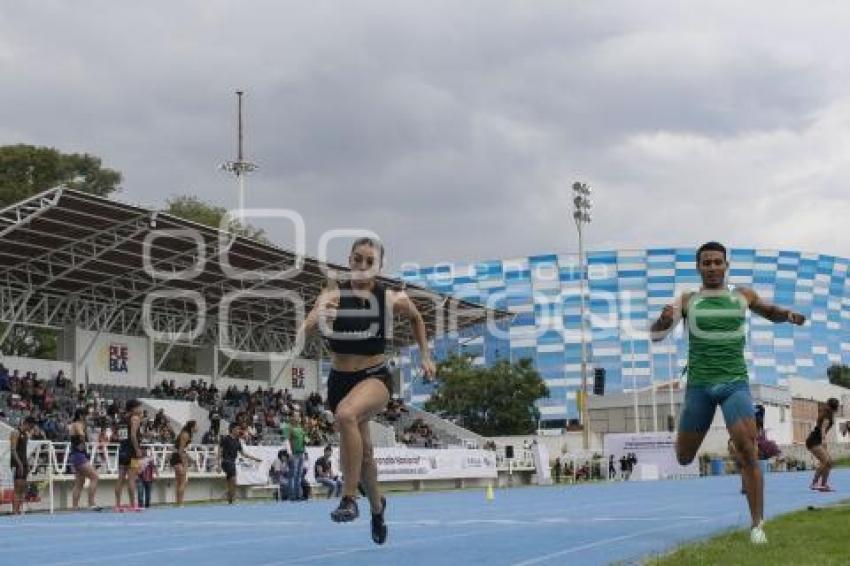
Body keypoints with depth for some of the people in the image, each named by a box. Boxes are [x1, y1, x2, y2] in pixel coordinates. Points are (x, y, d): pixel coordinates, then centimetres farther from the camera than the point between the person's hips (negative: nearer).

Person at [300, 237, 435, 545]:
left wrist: (425, 355, 12)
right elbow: (305, 329, -24)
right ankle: (377, 506, 48)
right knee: (362, 450, 17)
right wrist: (319, 315, -44)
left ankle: (349, 499, -27)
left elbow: (416, 318, 16)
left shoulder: (392, 299, -7)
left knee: (346, 414, -36)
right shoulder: (334, 294, -10)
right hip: (340, 379, 3)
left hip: (375, 377, -2)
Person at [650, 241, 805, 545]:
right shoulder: (686, 301, 2)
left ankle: (757, 525, -12)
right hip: (700, 385, 0)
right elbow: (655, 335, -3)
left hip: (735, 383, 0)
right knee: (684, 458, 9)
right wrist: (664, 319, -27)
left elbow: (771, 313, 24)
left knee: (747, 450, -18)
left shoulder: (743, 295, 6)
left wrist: (788, 315, 0)